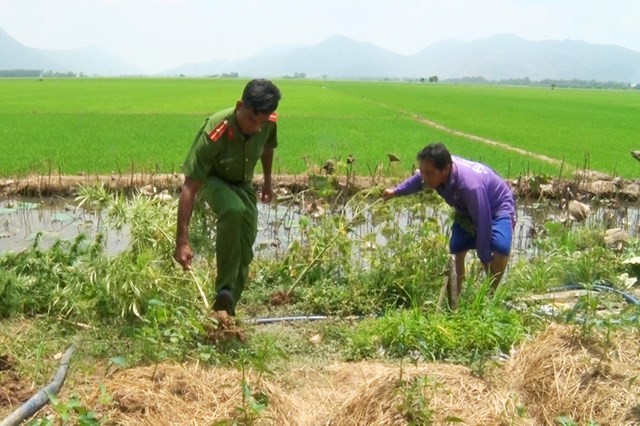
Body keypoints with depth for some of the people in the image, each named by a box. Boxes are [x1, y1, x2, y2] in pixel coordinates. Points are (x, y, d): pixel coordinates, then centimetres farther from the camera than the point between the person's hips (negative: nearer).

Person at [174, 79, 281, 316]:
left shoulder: (269, 124, -23)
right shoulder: (214, 133, -38)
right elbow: (189, 188, -38)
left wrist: (267, 180, 16)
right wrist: (182, 240, -43)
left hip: (243, 183, 5)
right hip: (212, 180, -5)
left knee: (245, 252, -2)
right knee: (233, 210, -38)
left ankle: (227, 308, 16)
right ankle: (224, 289, -27)